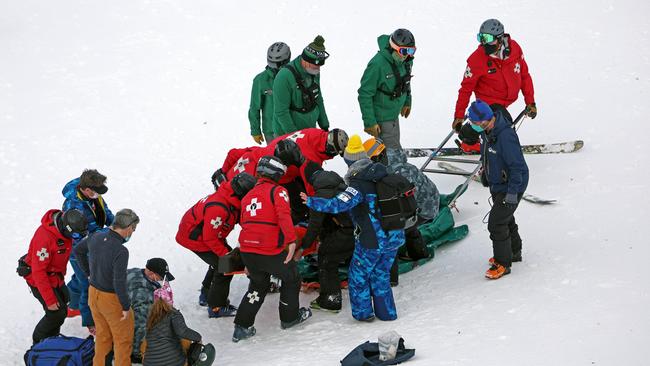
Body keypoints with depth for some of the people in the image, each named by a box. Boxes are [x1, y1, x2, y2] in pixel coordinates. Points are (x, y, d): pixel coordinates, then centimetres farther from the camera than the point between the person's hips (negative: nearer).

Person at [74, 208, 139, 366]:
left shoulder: (96, 237, -8)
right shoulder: (121, 251, -30)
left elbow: (78, 250, 11)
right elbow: (119, 283, -29)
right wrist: (126, 307, -16)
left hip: (93, 293, 7)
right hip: (112, 300, -7)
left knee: (103, 335, 24)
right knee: (123, 338, 13)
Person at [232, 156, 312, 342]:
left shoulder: (248, 196, 17)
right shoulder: (277, 191, -4)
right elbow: (284, 215, -21)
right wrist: (292, 240, -26)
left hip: (247, 250, 6)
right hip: (272, 251, -6)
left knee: (258, 284, 24)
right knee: (291, 278, 19)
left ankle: (242, 327, 18)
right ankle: (289, 317, 30)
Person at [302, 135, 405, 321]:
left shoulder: (358, 185, -19)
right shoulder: (382, 177, 4)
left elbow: (337, 205, -28)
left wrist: (311, 201, -19)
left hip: (373, 241, -7)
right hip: (394, 237, 7)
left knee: (358, 275, 13)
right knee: (381, 275, 22)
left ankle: (363, 312, 21)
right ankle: (386, 312, 28)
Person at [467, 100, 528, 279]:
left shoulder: (505, 136, -31)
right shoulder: (487, 132, -3)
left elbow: (517, 165, -28)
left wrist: (512, 192, -26)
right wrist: (486, 172, 27)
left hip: (511, 187, -10)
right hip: (497, 185, 10)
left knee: (496, 223, -9)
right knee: (506, 219, 24)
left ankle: (503, 263, 2)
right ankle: (513, 252, 42)